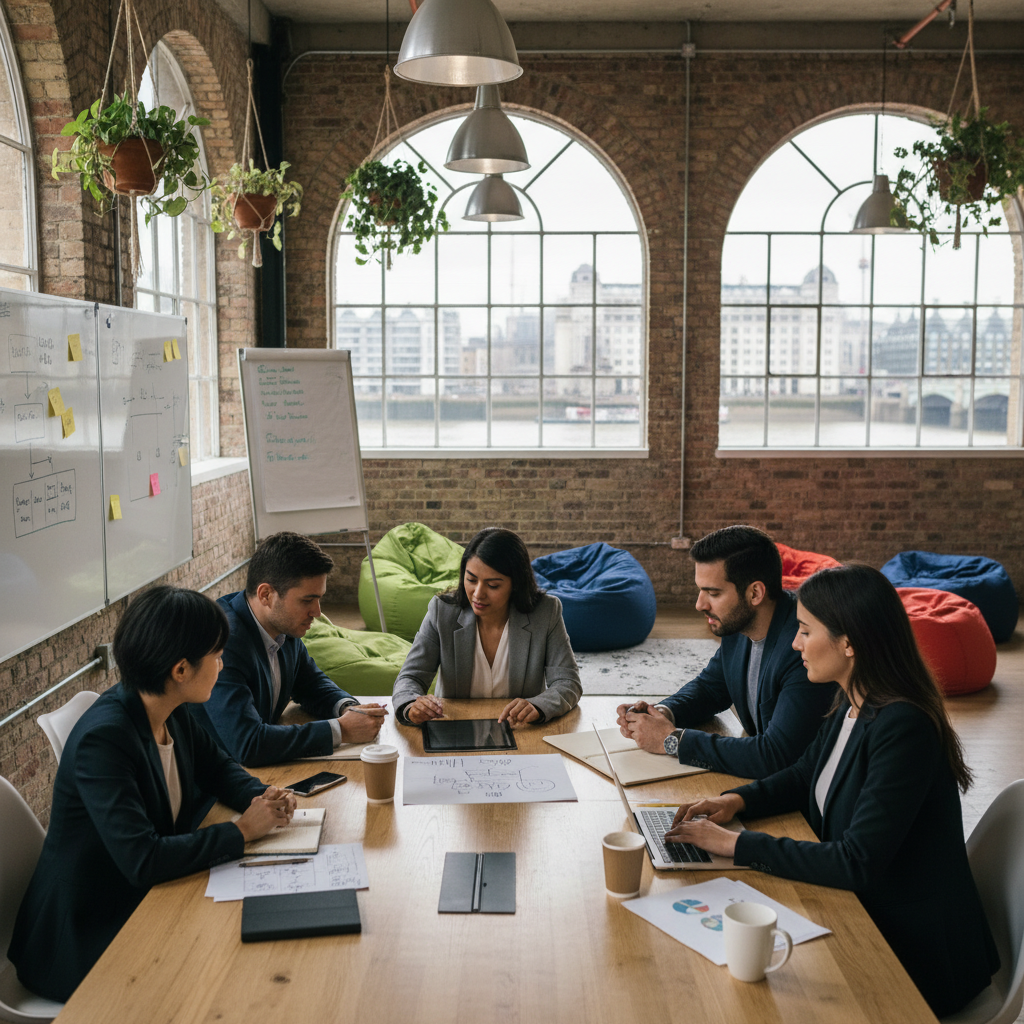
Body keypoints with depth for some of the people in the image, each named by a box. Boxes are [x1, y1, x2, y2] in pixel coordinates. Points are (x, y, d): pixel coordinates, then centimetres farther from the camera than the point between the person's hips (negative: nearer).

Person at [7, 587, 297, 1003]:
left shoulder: (170, 712, -4)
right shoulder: (103, 738, -29)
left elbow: (216, 766, 14)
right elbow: (143, 861, -33)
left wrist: (261, 796, -6)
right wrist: (240, 831, -23)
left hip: (144, 900, 8)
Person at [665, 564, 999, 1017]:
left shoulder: (903, 728, -28)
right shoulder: (852, 706, 0)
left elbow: (858, 864, -29)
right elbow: (802, 777, 17)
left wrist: (740, 845, -25)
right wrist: (736, 800, -2)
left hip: (915, 951, -7)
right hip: (863, 910, 7)